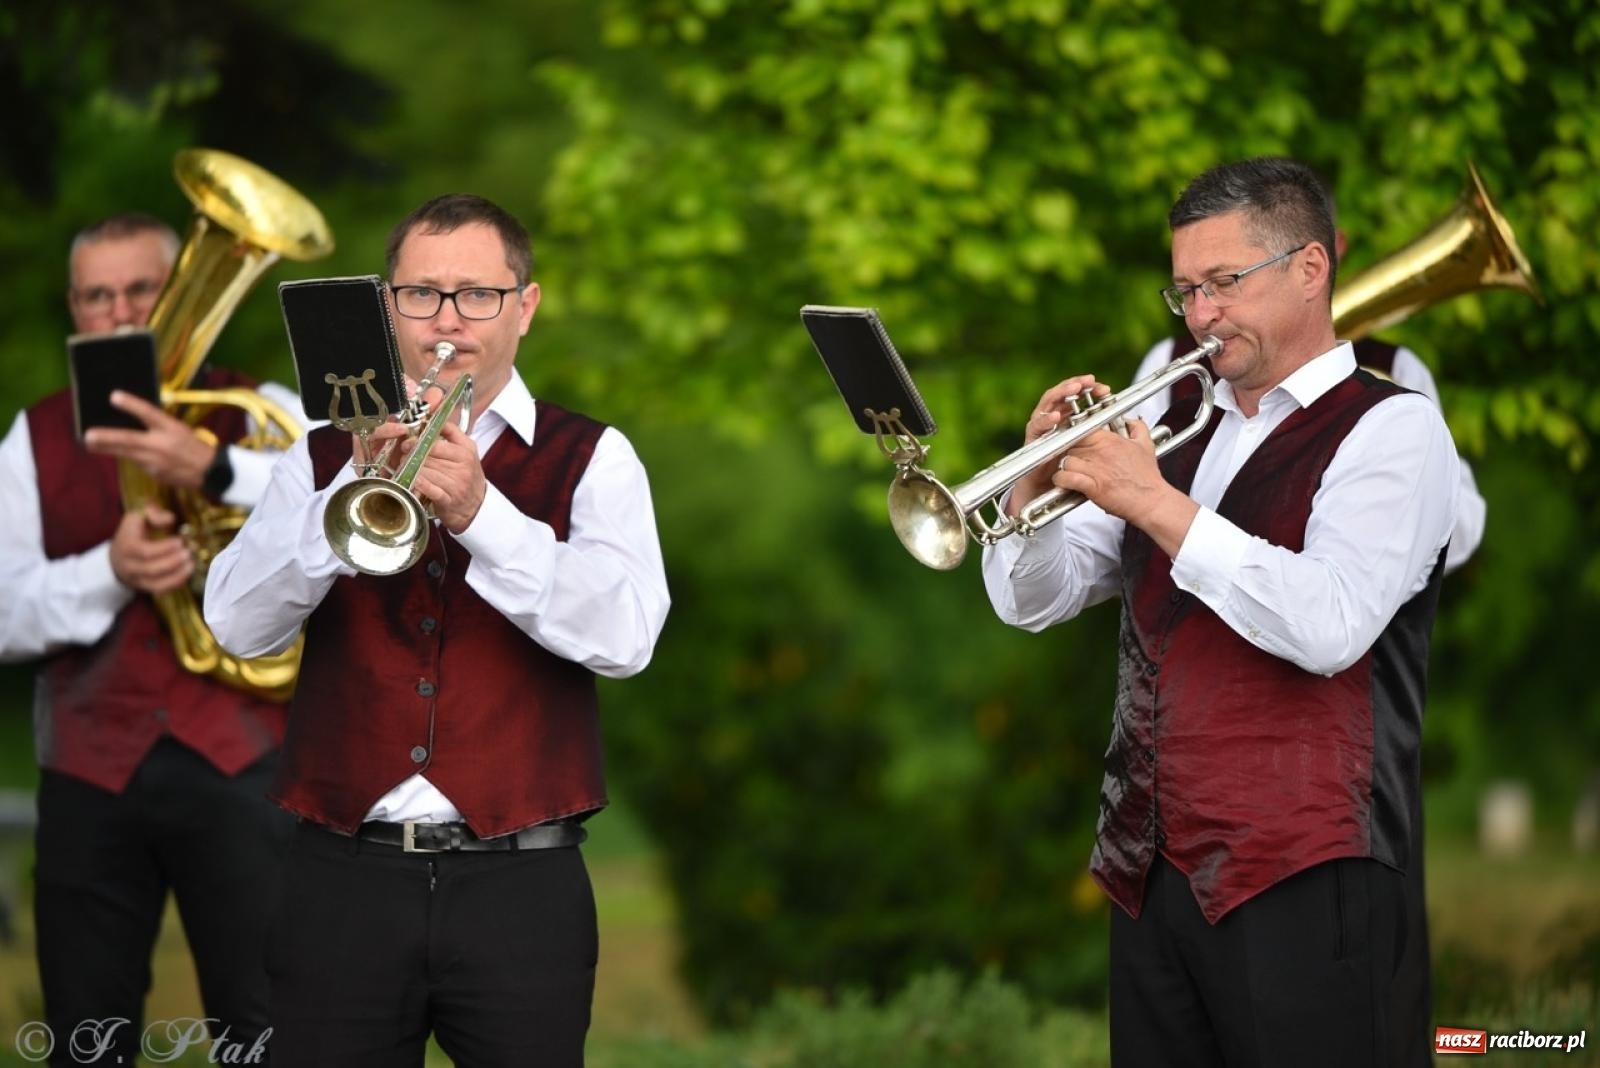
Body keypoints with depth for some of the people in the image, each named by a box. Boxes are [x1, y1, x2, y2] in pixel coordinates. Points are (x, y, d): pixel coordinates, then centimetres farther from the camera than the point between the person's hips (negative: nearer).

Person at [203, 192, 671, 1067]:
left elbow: (623, 635, -11)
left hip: (519, 886, -1)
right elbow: (238, 626, -3)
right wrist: (354, 492, -16)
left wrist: (479, 514, -21)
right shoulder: (325, 460, 12)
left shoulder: (590, 461, 6)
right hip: (344, 880, 1)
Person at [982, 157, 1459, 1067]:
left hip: (1296, 879, -6)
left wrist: (1158, 504, -18)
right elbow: (1033, 602, 15)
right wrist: (1039, 478, -4)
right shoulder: (1178, 431, 17)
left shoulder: (1389, 429, -4)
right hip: (1151, 872, 7)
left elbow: (1328, 626, -19)